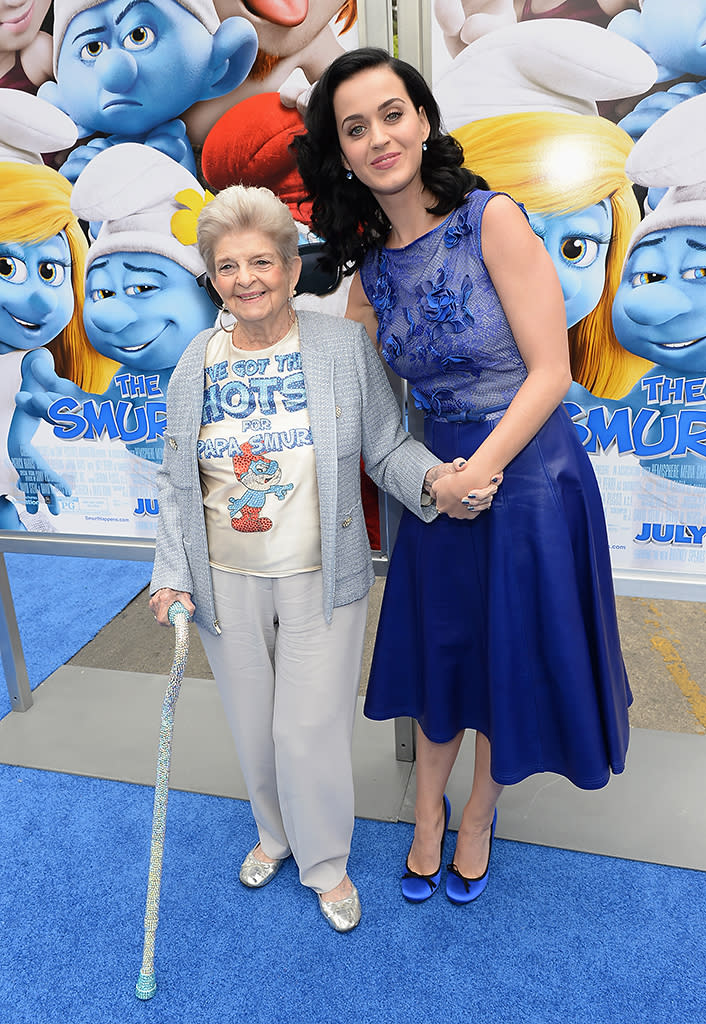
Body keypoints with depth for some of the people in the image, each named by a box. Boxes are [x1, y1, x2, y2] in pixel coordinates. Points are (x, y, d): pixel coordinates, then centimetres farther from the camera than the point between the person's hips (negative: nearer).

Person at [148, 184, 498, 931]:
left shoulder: (344, 346, -6)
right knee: (253, 726, 18)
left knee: (309, 730, 5)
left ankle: (326, 863, 35)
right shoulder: (196, 364, 2)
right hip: (228, 583, 3)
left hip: (320, 580, -3)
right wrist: (171, 574, 1)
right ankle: (273, 832, 48)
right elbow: (176, 484, 7)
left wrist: (436, 476, -23)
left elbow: (387, 450, -3)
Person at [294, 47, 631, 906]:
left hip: (528, 473, -4)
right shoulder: (369, 267, 4)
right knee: (437, 653, 17)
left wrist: (477, 473, -18)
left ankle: (480, 814, 40)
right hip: (439, 478, 5)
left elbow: (550, 372, -15)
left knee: (509, 658, 12)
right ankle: (427, 813, 42)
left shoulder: (492, 219, -11)